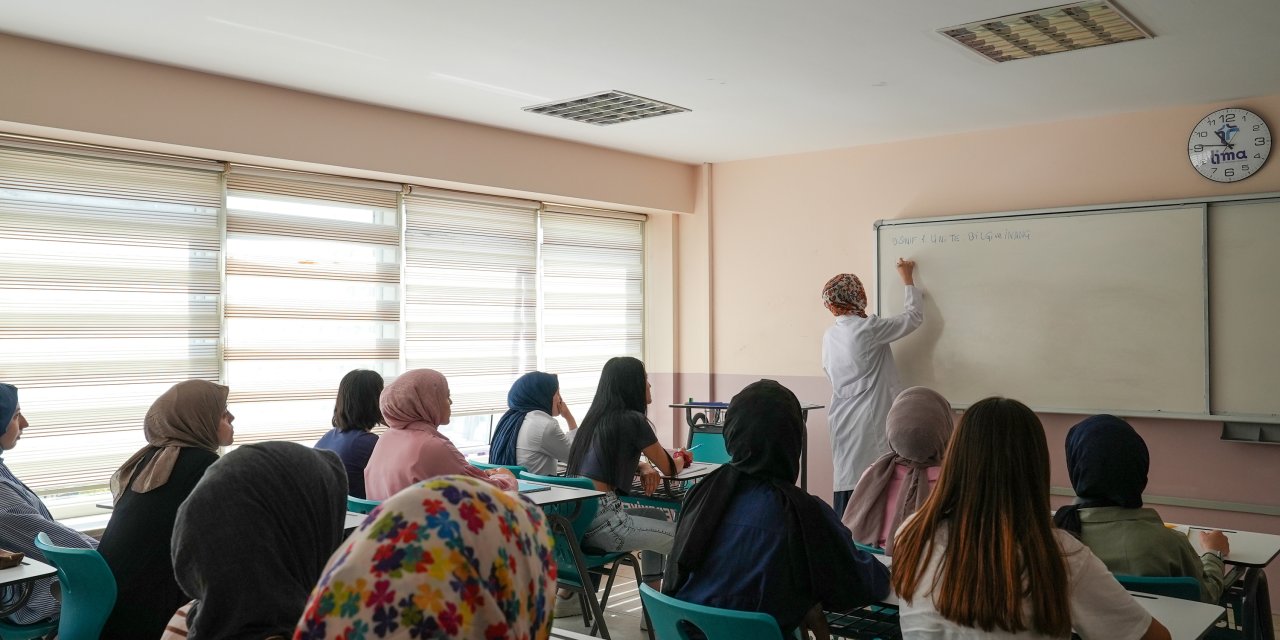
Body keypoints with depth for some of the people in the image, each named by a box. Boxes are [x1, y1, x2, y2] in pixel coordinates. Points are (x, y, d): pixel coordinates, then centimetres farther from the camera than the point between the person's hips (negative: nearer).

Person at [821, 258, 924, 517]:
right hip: (871, 422, -7)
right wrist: (908, 280, 14)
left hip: (842, 423, 7)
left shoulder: (829, 335, 8)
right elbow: (915, 316, 1)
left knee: (847, 483, 9)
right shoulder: (868, 328, -11)